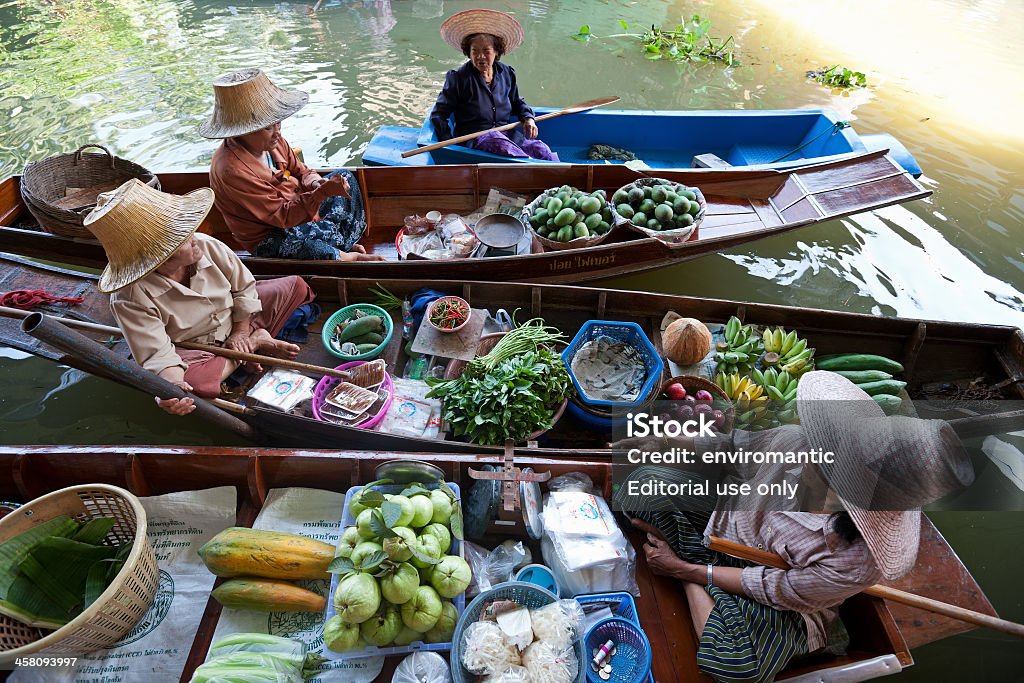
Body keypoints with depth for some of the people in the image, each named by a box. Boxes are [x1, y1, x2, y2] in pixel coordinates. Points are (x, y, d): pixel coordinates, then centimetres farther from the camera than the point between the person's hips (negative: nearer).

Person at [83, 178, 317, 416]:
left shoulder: (208, 246, -19)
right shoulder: (129, 298, -29)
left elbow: (243, 286, -4)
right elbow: (158, 354, -30)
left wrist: (241, 331, -7)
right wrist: (172, 385, -50)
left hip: (233, 321, 4)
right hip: (190, 348, -4)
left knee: (295, 285, -3)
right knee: (193, 381, -40)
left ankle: (251, 337, -10)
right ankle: (254, 343, -15)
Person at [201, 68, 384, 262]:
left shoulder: (272, 141, -5)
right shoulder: (232, 170, -29)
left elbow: (302, 171, 9)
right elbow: (282, 216, -29)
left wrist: (316, 183, -15)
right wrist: (322, 193, -38)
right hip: (269, 238, -9)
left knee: (345, 176, 11)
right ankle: (340, 257, -4)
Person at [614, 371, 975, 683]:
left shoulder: (858, 563, -34)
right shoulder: (797, 441, -28)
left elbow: (774, 590, -22)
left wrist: (684, 570, -17)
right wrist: (665, 445, -3)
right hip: (732, 514, 3)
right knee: (644, 483, -14)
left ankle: (689, 577, -6)